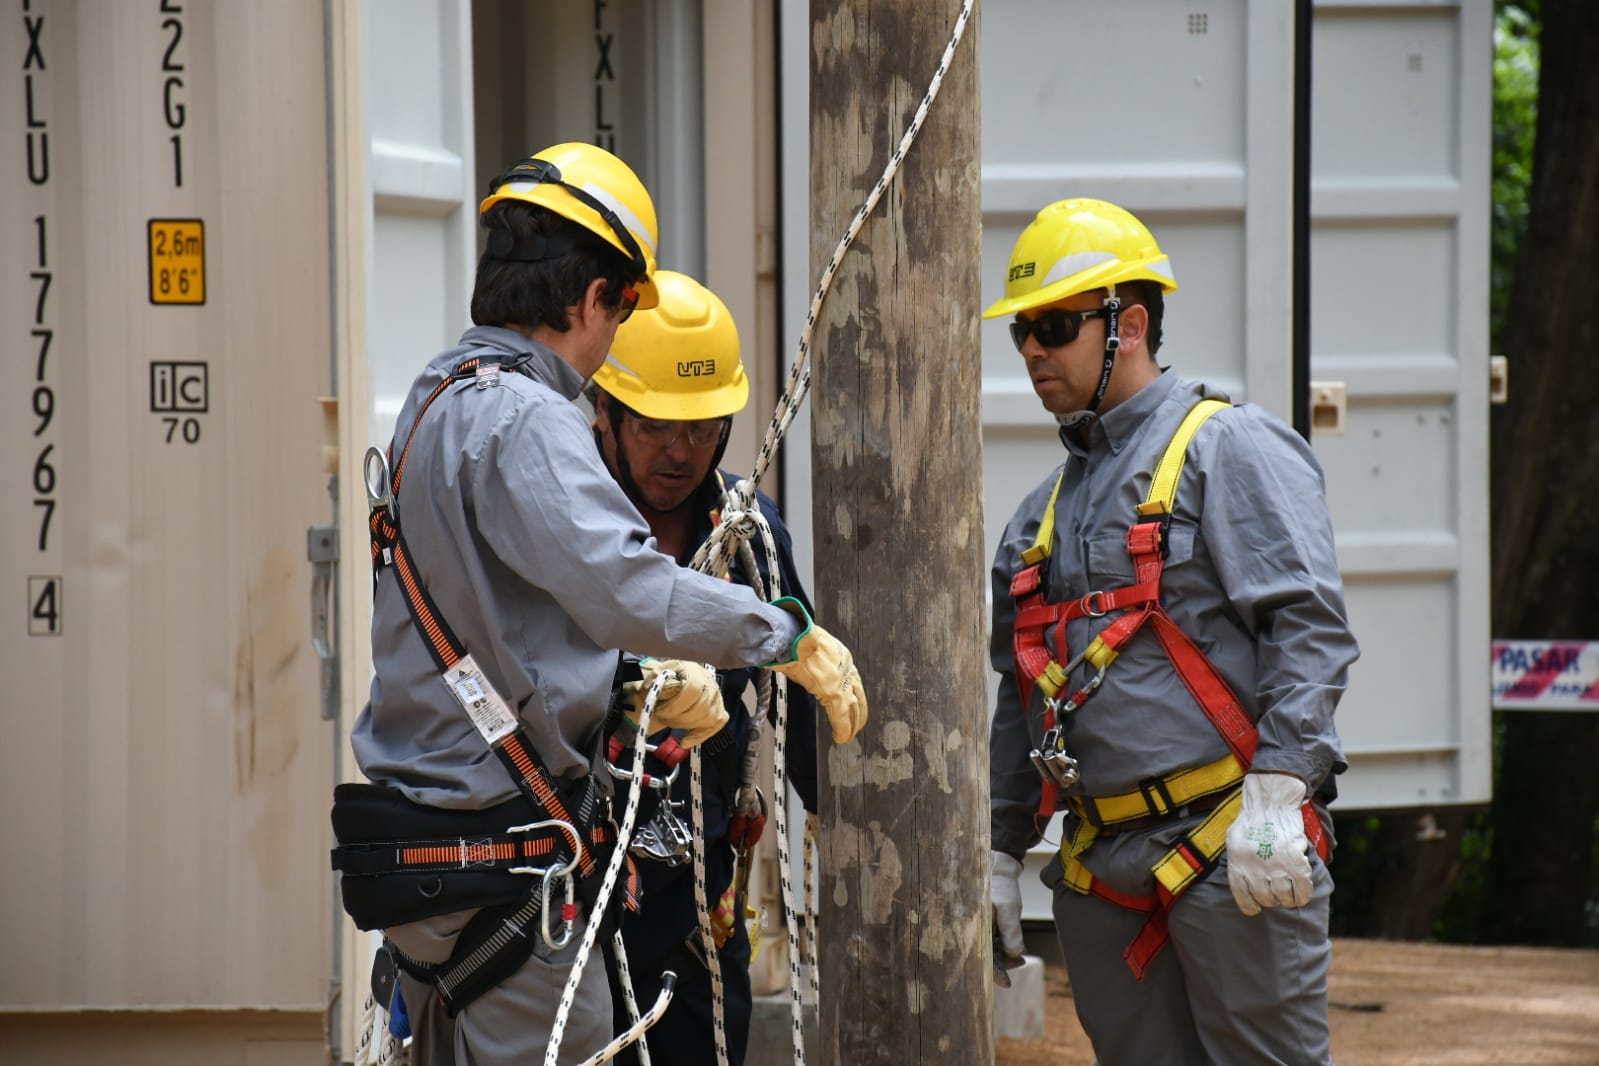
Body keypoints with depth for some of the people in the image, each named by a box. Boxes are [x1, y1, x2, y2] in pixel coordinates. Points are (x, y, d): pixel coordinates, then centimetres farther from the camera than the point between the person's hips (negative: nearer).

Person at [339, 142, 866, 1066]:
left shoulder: (438, 402, 16)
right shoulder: (521, 419, -16)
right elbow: (625, 588, -29)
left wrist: (640, 686, 18)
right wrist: (791, 633, -19)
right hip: (505, 866, -10)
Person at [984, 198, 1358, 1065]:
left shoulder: (1227, 448, -2)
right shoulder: (1048, 508, 22)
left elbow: (1308, 627, -12)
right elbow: (1021, 696, 28)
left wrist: (1276, 790, -21)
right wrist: (1000, 851, 23)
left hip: (1234, 854, -7)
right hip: (1103, 877, 7)